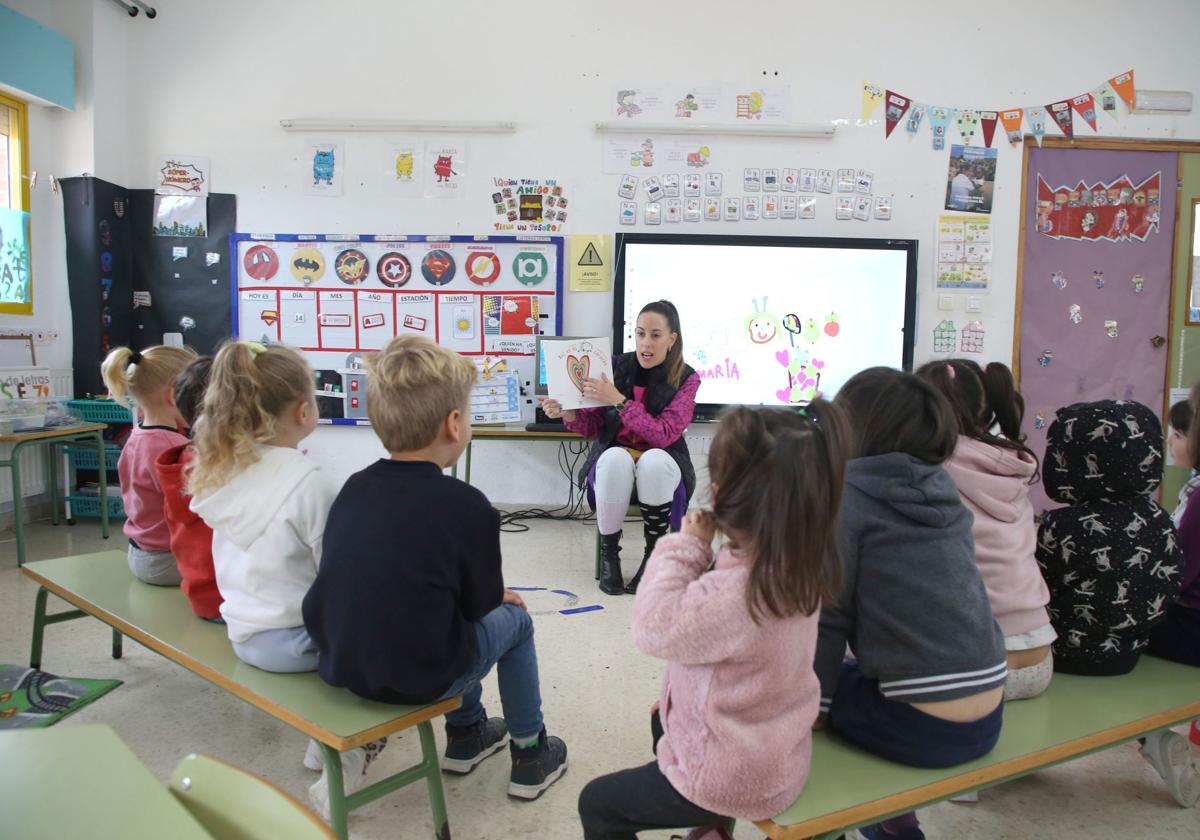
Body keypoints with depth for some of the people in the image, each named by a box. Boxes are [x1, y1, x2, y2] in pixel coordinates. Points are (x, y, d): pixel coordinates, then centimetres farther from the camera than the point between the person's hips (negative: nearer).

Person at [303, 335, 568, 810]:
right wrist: (499, 595, 18)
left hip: (339, 666, 6)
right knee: (514, 619, 20)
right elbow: (480, 602, -6)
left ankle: (466, 734, 44)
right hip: (415, 679, -6)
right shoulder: (467, 506, -18)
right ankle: (530, 755, 30)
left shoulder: (354, 488, 0)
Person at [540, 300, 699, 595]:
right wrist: (567, 413, -18)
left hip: (662, 462, -1)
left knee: (653, 460, -36)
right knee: (616, 458, -35)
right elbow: (593, 426, 3)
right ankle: (608, 551, -15)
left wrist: (619, 401, -27)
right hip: (613, 457, 1)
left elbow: (664, 435, -19)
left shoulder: (686, 378, -7)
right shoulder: (616, 366, -2)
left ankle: (654, 554, -16)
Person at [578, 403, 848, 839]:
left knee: (596, 804, 11)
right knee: (662, 722, 36)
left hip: (734, 778, -8)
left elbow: (654, 628, -25)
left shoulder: (735, 592, -38)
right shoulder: (797, 567, -8)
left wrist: (685, 549, -19)